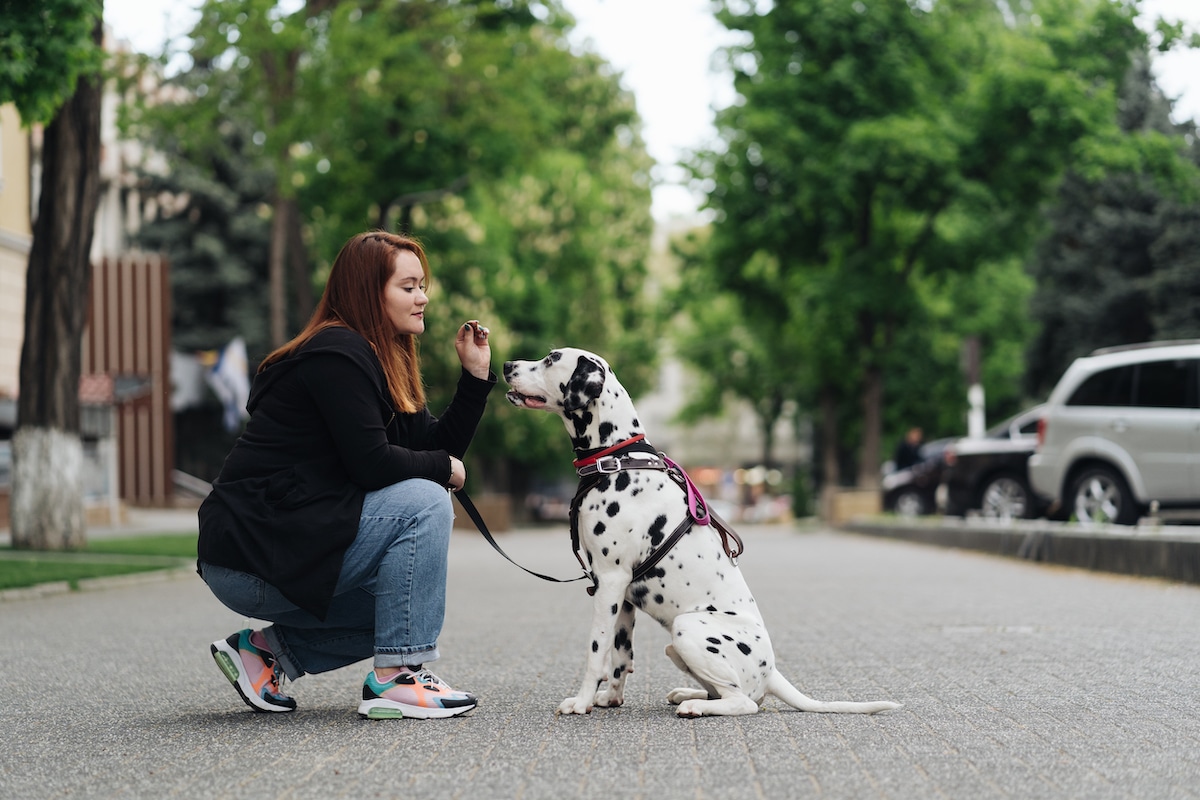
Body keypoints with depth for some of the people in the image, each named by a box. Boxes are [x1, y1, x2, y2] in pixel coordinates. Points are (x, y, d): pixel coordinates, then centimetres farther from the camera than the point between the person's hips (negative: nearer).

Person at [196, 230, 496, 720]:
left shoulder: (383, 361, 16)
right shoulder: (336, 354, -15)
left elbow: (436, 444, 12)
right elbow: (371, 463, -22)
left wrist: (477, 374, 4)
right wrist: (444, 468, -6)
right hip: (251, 557, -10)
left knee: (410, 603, 17)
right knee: (423, 503, -18)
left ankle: (268, 650, 14)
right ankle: (396, 680, -15)